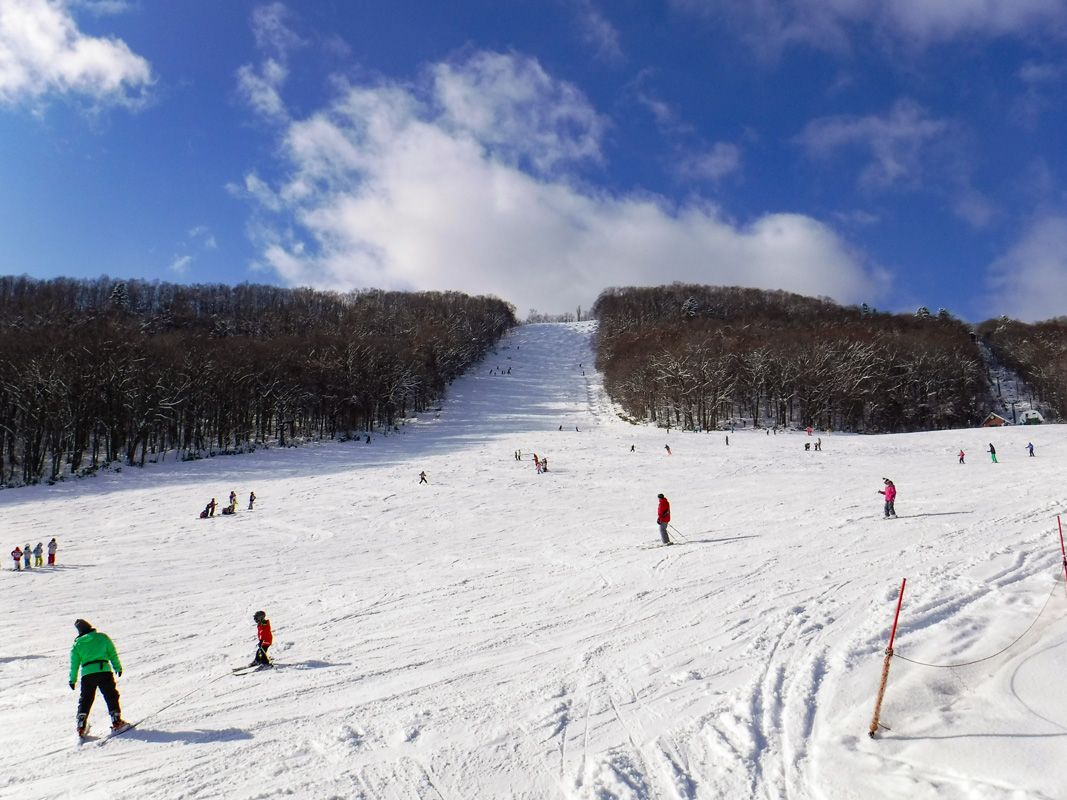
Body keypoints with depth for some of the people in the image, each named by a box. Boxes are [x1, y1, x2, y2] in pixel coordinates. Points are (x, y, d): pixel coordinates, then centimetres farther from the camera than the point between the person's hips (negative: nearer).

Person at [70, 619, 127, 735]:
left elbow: (74, 663, 10)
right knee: (111, 696, 10)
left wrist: (72, 679, 16)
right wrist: (118, 667, 18)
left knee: (85, 699, 13)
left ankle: (81, 726, 6)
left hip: (87, 673, 1)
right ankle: (116, 721, 8)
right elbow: (112, 654, 9)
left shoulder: (77, 644, 10)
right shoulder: (103, 637, 7)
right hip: (104, 671, -1)